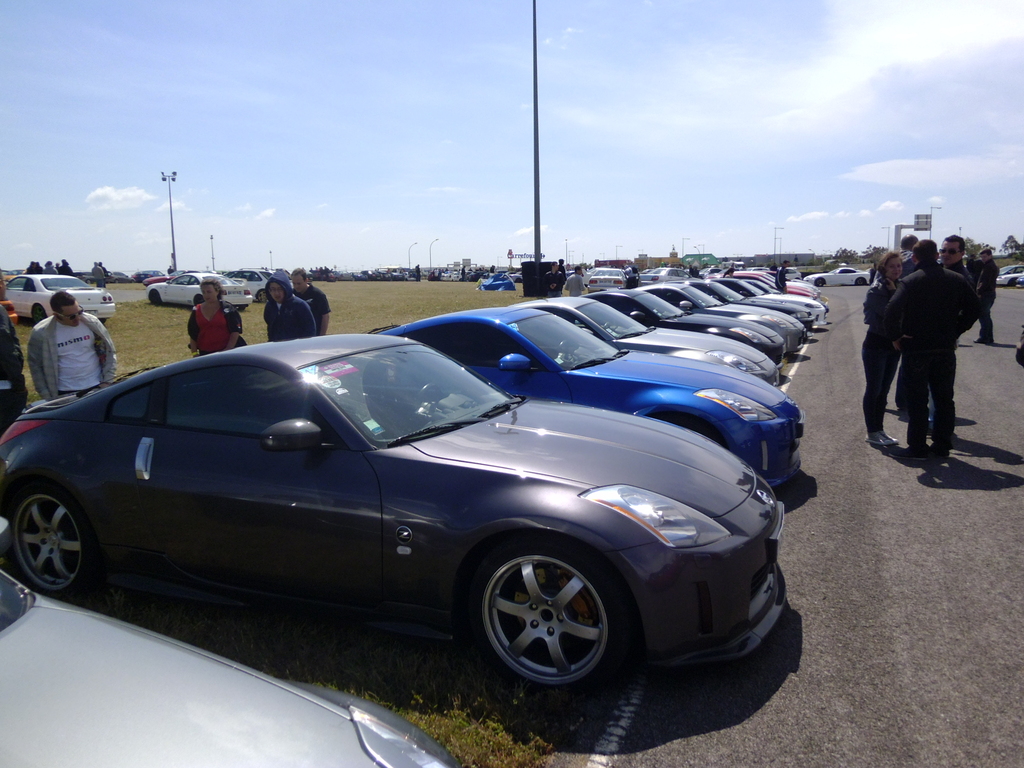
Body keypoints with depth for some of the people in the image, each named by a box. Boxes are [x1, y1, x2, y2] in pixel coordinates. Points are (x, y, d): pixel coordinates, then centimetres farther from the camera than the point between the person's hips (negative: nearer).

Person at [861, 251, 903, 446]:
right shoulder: (876, 289, -13)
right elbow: (888, 313, -23)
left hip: (893, 346, 7)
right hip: (876, 345, -7)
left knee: (883, 391, 12)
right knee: (874, 390, -1)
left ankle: (879, 430, 19)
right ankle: (872, 432, 6)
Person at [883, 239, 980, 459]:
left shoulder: (910, 282, -9)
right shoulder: (957, 279, 4)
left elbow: (893, 309, -25)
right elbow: (974, 308, 5)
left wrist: (895, 336, -12)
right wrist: (955, 332, 12)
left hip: (916, 348, -4)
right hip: (946, 348, 4)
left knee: (917, 400, 2)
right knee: (944, 398, 14)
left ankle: (917, 447, 5)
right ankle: (942, 445, 20)